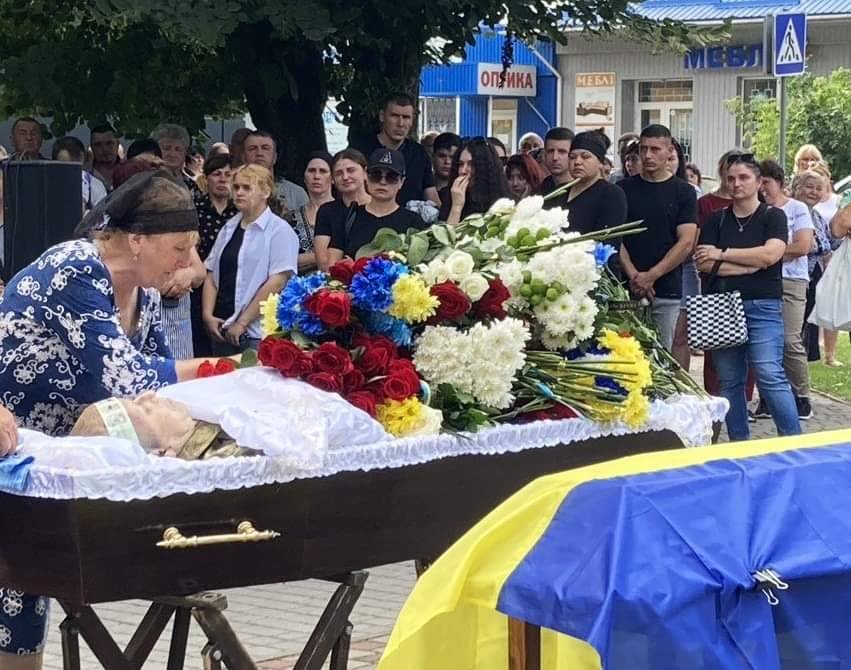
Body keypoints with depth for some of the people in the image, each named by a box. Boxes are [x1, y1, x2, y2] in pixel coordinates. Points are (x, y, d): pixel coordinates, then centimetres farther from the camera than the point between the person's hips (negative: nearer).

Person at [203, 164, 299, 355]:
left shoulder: (279, 230, -5)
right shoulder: (229, 229, 14)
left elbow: (277, 282, -13)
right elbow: (212, 275, 13)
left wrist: (242, 323, -13)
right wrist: (208, 316, -2)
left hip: (256, 334, -6)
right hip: (222, 329, 6)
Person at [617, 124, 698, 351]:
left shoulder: (682, 192, 4)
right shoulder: (623, 189, 9)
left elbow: (686, 243, -3)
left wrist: (651, 276, -11)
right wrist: (633, 275, -10)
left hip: (667, 292, -1)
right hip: (626, 290, 1)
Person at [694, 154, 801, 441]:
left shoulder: (773, 216, 5)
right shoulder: (717, 220, 12)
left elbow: (770, 254, -13)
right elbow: (703, 263, -1)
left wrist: (722, 254, -6)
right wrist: (751, 265, -8)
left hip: (762, 307, -4)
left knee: (770, 376, -15)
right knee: (729, 381, 5)